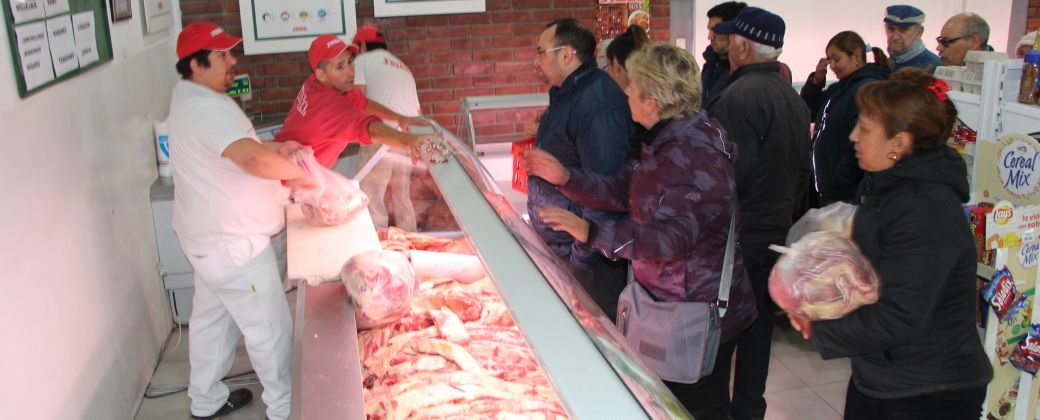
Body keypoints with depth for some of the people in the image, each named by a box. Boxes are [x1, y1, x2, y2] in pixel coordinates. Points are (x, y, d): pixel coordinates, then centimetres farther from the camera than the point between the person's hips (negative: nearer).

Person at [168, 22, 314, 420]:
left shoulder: (192, 97, 10)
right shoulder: (206, 109, -26)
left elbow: (235, 146, 20)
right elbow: (253, 159, -40)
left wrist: (277, 148, 3)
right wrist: (296, 171, -24)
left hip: (212, 236, 11)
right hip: (231, 243, -11)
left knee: (212, 317, 22)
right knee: (269, 327, 2)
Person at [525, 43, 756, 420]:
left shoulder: (695, 155, -28)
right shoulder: (668, 141, 6)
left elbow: (670, 237, -35)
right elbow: (622, 190, 10)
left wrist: (592, 232, -35)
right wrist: (564, 177, 1)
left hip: (699, 313, -10)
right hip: (672, 301, 10)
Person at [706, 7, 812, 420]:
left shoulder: (737, 97, -20)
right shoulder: (795, 99, 8)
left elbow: (730, 174, -23)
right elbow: (803, 171, 16)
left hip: (737, 234, -8)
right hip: (776, 231, 8)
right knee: (758, 323, 16)